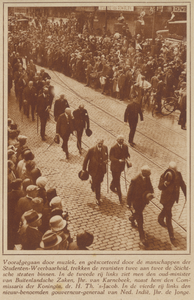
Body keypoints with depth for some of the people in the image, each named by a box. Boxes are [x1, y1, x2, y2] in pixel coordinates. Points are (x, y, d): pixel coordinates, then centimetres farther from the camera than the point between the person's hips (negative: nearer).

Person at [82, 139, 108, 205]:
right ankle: (98, 199, 25)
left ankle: (92, 184, 62)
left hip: (102, 169, 5)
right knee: (96, 184, 5)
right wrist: (84, 169, -7)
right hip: (94, 169, -5)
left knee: (100, 180, 25)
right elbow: (86, 159, -12)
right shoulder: (91, 150, -25)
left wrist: (106, 160, -11)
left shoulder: (105, 148, -12)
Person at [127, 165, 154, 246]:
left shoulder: (147, 179, -10)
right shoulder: (135, 180, -25)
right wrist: (129, 204, -11)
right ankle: (142, 237, 10)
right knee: (140, 219, -1)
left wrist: (149, 194, -27)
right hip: (137, 201, -6)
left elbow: (150, 189, -2)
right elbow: (130, 192, -17)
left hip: (144, 201, 6)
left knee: (138, 213, 31)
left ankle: (132, 218, 65)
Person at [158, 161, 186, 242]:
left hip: (174, 197, 5)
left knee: (166, 209, 29)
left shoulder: (178, 175, -10)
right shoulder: (164, 176, -23)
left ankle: (160, 218, 59)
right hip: (166, 198, -5)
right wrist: (165, 183, -49)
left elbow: (182, 185, 0)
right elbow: (160, 187, -29)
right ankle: (171, 234, 10)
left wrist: (186, 195, 0)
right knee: (168, 215, 1)